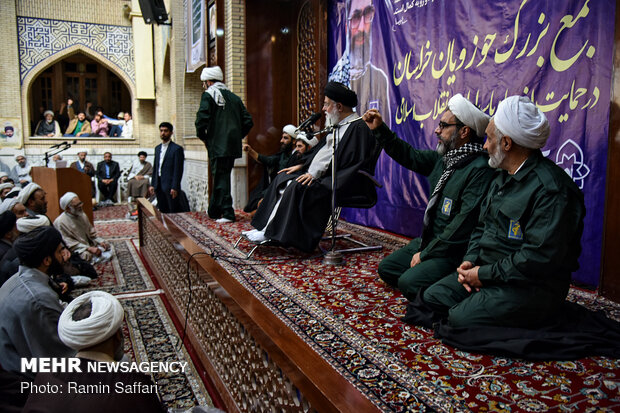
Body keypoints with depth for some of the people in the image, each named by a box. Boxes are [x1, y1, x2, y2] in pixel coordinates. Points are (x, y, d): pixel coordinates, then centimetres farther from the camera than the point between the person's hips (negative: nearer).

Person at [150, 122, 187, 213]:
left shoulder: (177, 149, -7)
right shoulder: (157, 148, 16)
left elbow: (178, 170, -12)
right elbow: (155, 167, 19)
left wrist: (174, 187, -17)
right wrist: (152, 184, 13)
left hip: (170, 186, -7)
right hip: (159, 185, 7)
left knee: (174, 212, -4)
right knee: (162, 211, 11)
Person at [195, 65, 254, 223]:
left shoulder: (208, 95, -3)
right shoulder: (234, 97, 15)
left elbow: (201, 120, -15)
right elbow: (248, 122, 11)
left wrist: (203, 137, 0)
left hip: (217, 145, -7)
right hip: (233, 145, 7)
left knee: (220, 178, -1)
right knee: (222, 176, 16)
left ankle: (227, 212, -3)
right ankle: (214, 211, 28)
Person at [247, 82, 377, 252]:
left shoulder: (359, 128, -13)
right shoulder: (338, 126, 18)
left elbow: (353, 164, -22)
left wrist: (316, 174, -23)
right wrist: (302, 166, 12)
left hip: (340, 183, -10)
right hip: (323, 176, 10)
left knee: (299, 187, -27)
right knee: (284, 178, 2)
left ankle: (270, 233, -16)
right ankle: (267, 228, -3)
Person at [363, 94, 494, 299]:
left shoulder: (480, 169, -23)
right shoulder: (444, 157, 4)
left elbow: (464, 223, -25)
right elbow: (410, 156, 18)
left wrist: (426, 254, -18)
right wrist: (380, 129, 9)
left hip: (453, 252, -9)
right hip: (429, 241, 9)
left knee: (408, 282, -24)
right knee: (386, 268, 11)